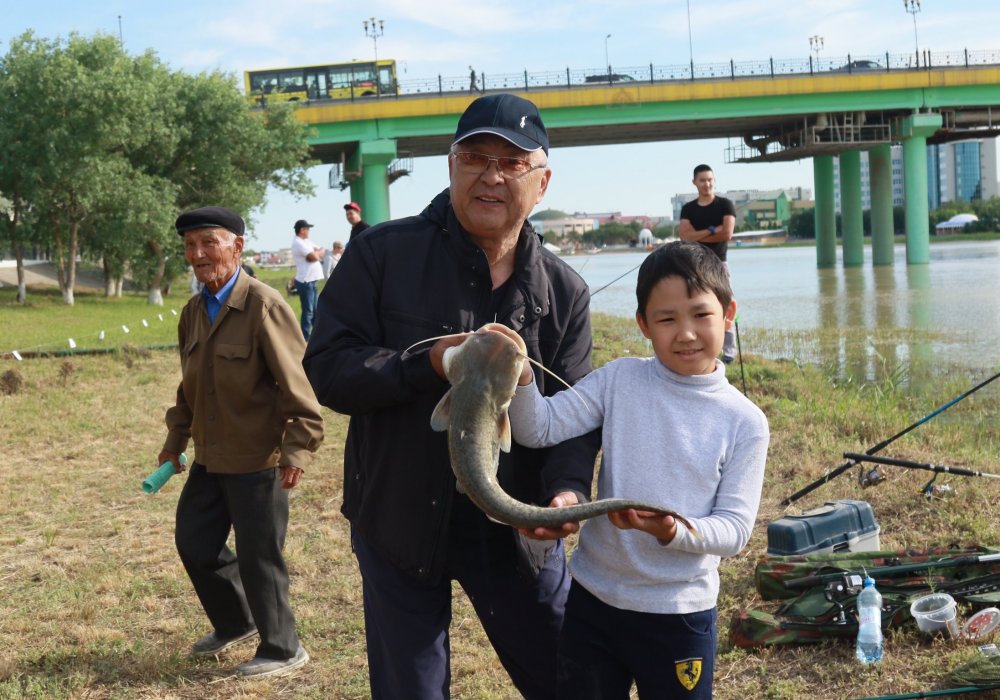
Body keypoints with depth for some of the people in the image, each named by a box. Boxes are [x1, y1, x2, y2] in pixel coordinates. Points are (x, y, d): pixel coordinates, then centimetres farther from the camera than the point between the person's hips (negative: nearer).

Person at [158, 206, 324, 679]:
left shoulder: (263, 306, -17)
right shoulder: (194, 311, 8)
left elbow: (298, 380, -19)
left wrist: (297, 448, -21)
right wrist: (175, 439, 19)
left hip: (258, 460, -8)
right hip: (209, 458, 8)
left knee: (258, 556, 1)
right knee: (194, 543, 16)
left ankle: (281, 650, 20)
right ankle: (234, 622, 39)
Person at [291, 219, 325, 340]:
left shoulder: (306, 242, 17)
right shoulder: (298, 243, -13)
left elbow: (322, 252, 13)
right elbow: (314, 256, -20)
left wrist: (317, 253, -8)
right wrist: (318, 253, 2)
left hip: (311, 281, 9)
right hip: (305, 282, -9)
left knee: (315, 310, 15)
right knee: (308, 311, -7)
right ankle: (305, 339, -4)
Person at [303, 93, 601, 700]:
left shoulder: (564, 291, 1)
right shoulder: (383, 253, -7)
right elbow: (328, 369, -11)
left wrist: (568, 486, -25)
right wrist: (428, 365, -27)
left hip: (516, 532, 2)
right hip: (399, 526, -2)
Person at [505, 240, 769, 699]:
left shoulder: (745, 422, -7)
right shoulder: (619, 381, -4)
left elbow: (735, 528, -9)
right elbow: (538, 429, -10)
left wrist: (673, 531, -28)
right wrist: (519, 377, -30)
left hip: (680, 614, -1)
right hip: (592, 600, 2)